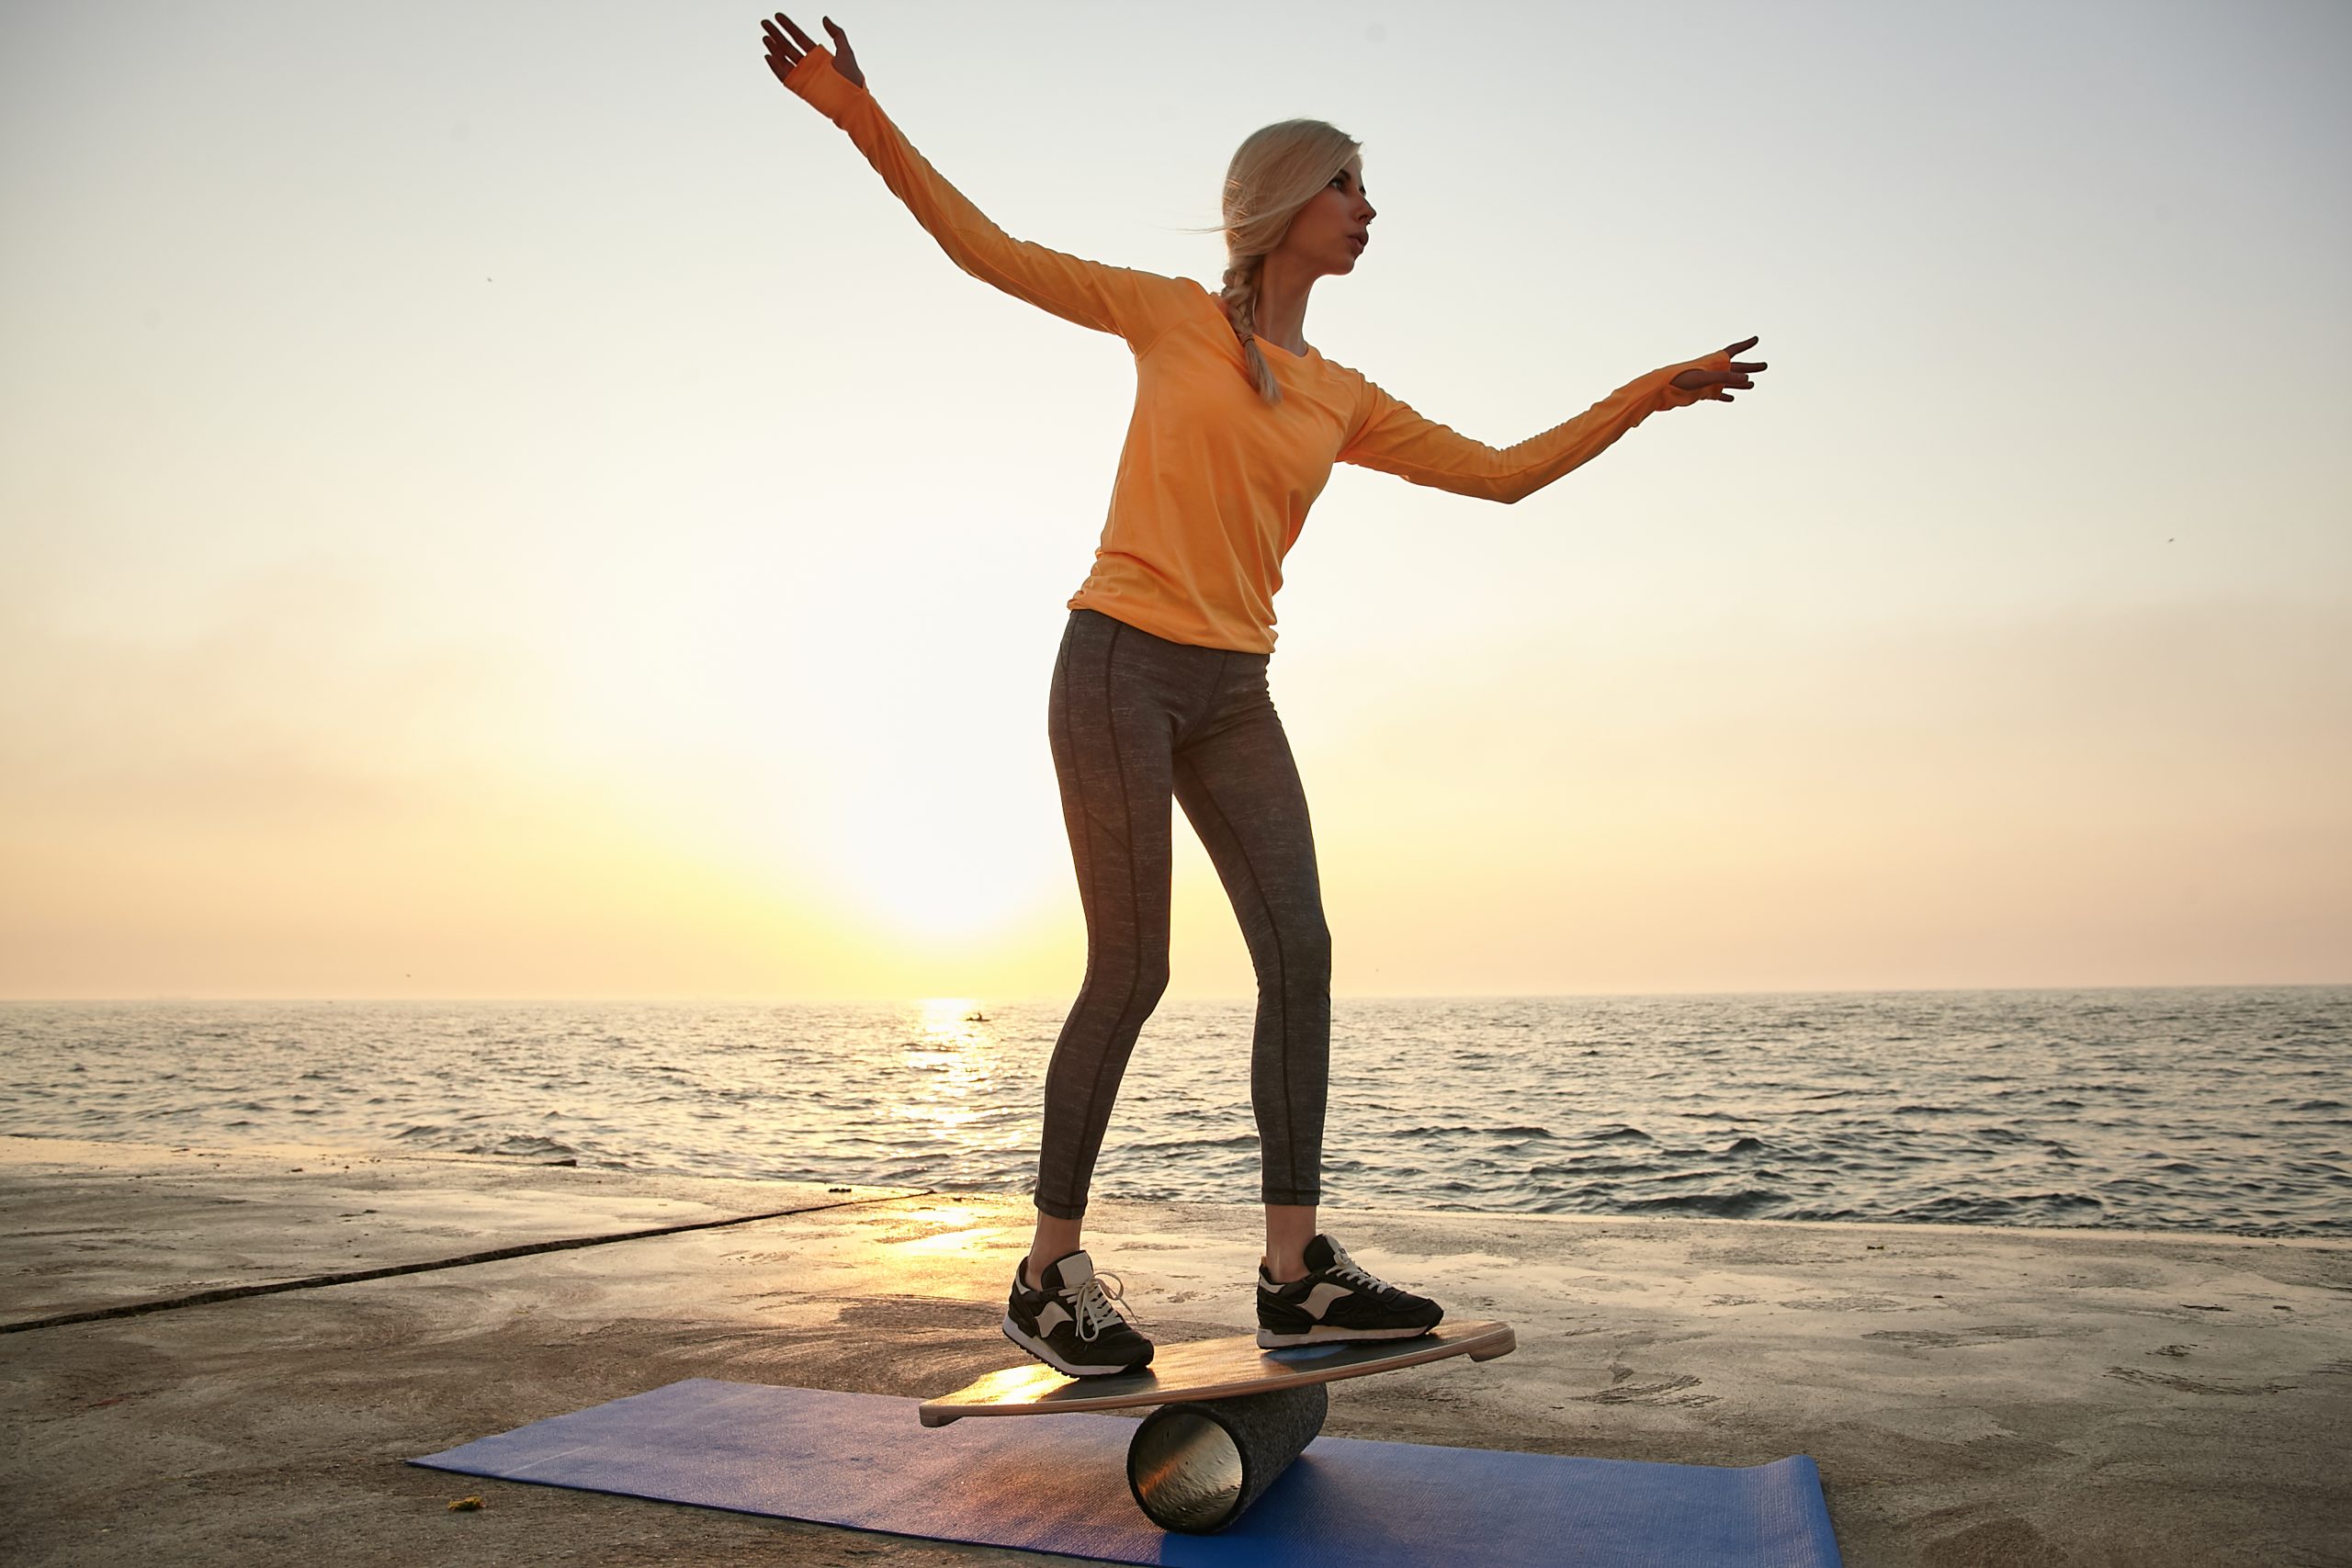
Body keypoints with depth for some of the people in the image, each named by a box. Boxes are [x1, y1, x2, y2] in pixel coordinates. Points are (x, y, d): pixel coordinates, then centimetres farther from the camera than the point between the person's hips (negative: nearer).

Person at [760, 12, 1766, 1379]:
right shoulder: (1173, 317, 4)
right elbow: (989, 250, 3)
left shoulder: (1344, 401, 14)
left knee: (1300, 949, -5)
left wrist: (1645, 396, 18)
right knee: (1133, 970, -8)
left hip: (1233, 696, 6)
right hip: (1120, 664, -5)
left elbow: (1502, 473, 18)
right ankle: (1051, 1275, 6)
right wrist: (863, 117, -6)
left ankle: (1296, 1272, 1)